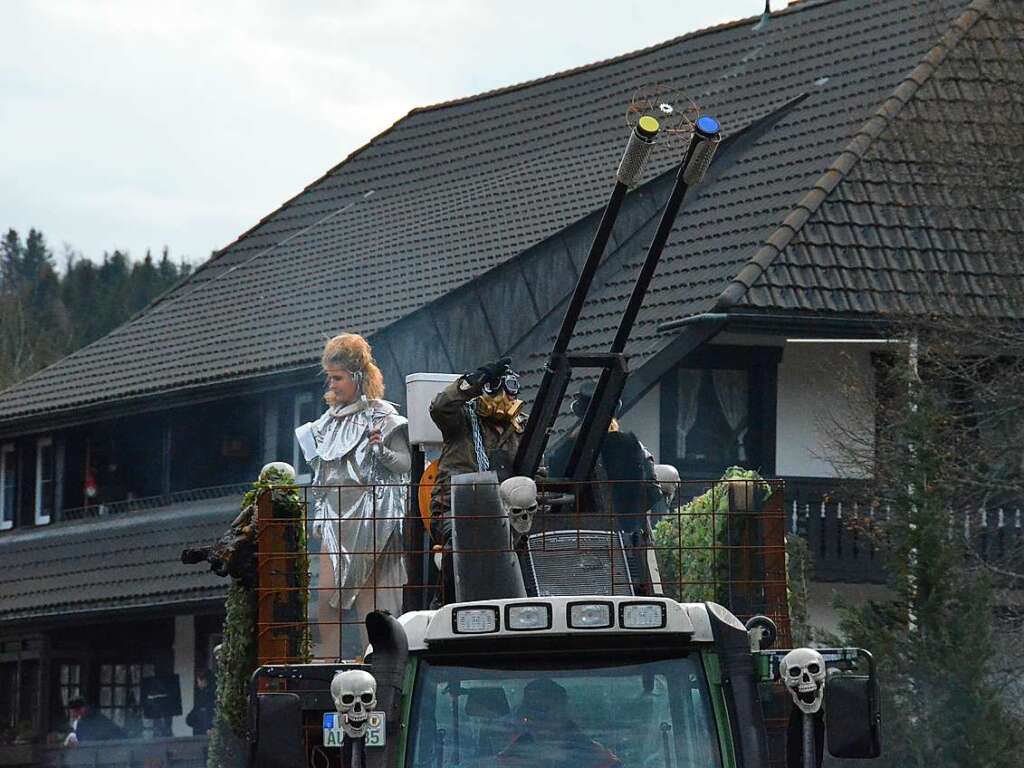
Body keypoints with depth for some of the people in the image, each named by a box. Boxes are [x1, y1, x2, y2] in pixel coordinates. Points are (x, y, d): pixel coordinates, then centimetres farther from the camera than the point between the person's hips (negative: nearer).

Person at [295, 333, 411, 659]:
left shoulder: (381, 415, -2)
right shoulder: (330, 419, 17)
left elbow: (406, 462, -6)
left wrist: (381, 451, -25)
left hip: (369, 517, -6)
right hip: (336, 517, 6)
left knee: (367, 596, -8)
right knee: (326, 596, -3)